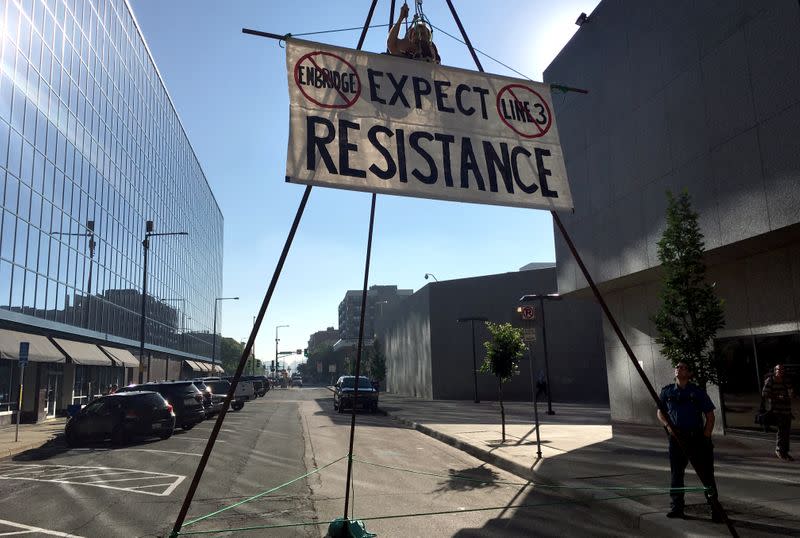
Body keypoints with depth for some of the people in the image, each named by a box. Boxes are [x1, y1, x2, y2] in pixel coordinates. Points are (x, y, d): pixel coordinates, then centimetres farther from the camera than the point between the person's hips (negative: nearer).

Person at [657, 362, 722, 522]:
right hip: (676, 438, 3)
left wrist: (705, 437, -8)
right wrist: (667, 425, -5)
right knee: (676, 473, 8)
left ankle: (715, 509, 10)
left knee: (706, 474, -1)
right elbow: (660, 412, 14)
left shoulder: (698, 392, -2)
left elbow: (710, 416, 0)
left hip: (697, 438, -3)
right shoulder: (667, 391, 6)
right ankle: (677, 507, 19)